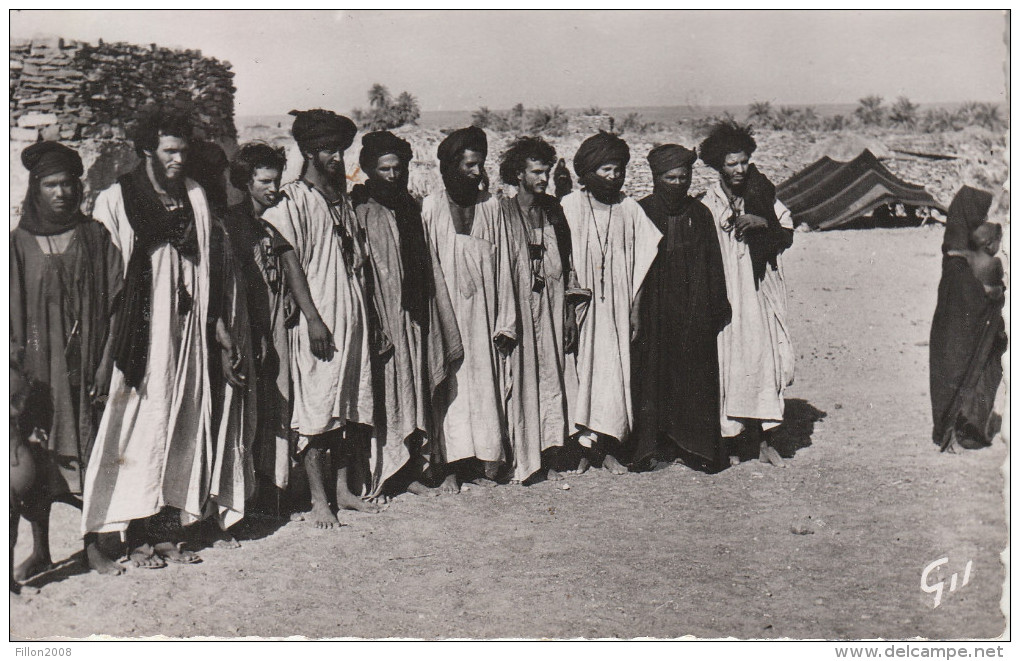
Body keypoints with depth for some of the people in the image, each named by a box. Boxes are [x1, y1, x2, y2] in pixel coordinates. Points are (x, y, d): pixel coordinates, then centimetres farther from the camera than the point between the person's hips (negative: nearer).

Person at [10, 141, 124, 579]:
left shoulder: (95, 236, 3)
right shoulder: (20, 242, 4)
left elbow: (114, 303, 1)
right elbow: (12, 311, 3)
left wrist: (106, 363, -6)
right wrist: (17, 365, -6)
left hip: (85, 362, 0)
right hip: (39, 366, 0)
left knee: (92, 455, 4)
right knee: (38, 458, 4)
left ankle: (93, 545, 17)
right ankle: (40, 550, 17)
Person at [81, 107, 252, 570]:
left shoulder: (195, 197, 11)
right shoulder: (114, 201, -2)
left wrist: (218, 324, 11)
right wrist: (109, 336, -10)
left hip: (187, 328, 5)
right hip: (139, 332, -4)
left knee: (182, 423, 6)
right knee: (140, 424, -3)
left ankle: (168, 527, 15)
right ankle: (137, 535, 6)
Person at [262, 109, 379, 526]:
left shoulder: (341, 199, 17)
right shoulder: (293, 199, -5)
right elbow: (291, 262, -11)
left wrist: (360, 314, 14)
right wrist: (312, 318, -18)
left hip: (351, 315, 7)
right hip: (318, 319, -7)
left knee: (349, 405, 10)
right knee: (316, 409, -3)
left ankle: (345, 489, 20)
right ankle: (319, 500, 5)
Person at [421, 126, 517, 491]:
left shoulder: (491, 206, 7)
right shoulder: (431, 207, 0)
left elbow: (502, 265, 6)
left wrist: (505, 322, 2)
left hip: (482, 308, 2)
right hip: (446, 307, -2)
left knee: (486, 383, 3)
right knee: (450, 383, -1)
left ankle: (487, 462, 9)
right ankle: (451, 465, 3)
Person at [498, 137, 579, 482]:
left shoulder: (554, 210, 11)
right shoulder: (502, 212, -3)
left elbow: (566, 265, 14)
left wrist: (570, 314, 9)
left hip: (550, 308, 4)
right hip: (517, 307, -4)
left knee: (551, 378, 4)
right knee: (518, 379, -2)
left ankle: (547, 457, 12)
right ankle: (519, 458, 6)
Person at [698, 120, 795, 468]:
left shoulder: (763, 195, 8)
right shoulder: (708, 204, 1)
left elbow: (788, 236, 10)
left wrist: (765, 223, -7)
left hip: (762, 292, 3)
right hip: (726, 295, -2)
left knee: (769, 359, -2)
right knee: (731, 364, -5)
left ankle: (767, 441, 9)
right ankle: (732, 443, 7)